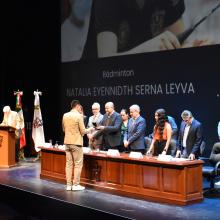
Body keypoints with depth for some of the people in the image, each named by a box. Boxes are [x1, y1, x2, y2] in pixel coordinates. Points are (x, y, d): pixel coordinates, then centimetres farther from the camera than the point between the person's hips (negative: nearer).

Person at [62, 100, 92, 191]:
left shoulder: (65, 115, 6)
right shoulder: (79, 115, -12)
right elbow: (83, 131, -12)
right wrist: (89, 130, 7)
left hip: (67, 142, 6)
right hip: (76, 142, -6)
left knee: (68, 164, 9)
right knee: (78, 164, 2)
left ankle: (69, 184, 11)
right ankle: (75, 185, 2)